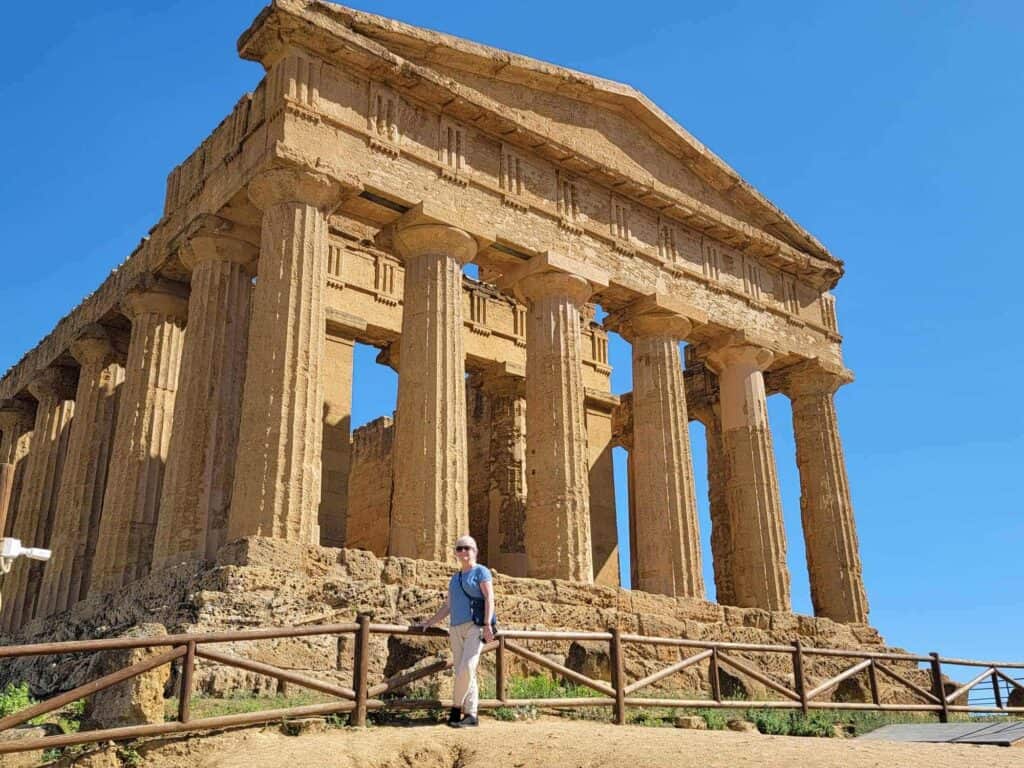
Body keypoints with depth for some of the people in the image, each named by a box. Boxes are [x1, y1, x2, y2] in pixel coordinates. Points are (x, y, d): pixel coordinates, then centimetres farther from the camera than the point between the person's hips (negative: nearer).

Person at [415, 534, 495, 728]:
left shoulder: (481, 571, 3)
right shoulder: (454, 578, 22)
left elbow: (489, 598, -6)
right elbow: (447, 607, 24)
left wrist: (487, 624, -17)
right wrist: (429, 622, 18)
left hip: (476, 626, -6)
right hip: (456, 629, 6)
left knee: (467, 668, -18)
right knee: (463, 672, 1)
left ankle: (456, 709, -6)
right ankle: (471, 716, 3)